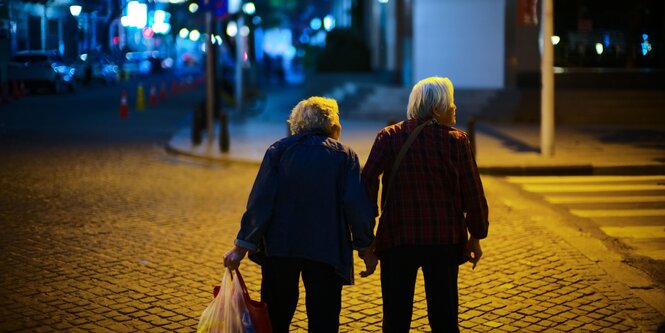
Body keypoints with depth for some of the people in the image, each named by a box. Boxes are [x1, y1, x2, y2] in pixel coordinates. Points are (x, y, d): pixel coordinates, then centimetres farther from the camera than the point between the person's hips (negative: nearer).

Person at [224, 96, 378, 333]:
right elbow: (356, 204, -6)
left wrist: (242, 246, -4)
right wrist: (365, 247, 3)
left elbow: (260, 202, -5)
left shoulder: (279, 150, 1)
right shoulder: (344, 155, 1)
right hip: (326, 249, -1)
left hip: (280, 247, 1)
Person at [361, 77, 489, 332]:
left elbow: (368, 181, -9)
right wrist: (476, 236, 8)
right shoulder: (456, 141, -4)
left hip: (397, 238, 1)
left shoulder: (389, 137, -1)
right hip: (444, 240, 0)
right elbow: (473, 193, -3)